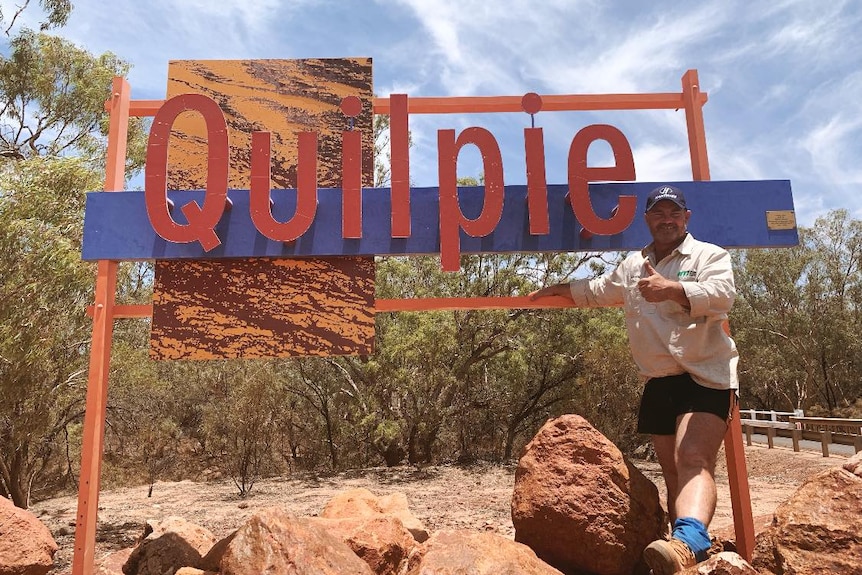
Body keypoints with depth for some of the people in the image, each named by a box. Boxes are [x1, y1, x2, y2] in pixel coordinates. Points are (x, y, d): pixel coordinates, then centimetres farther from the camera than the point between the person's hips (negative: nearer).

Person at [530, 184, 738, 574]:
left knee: (694, 461, -26)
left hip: (705, 377, -6)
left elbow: (722, 295, -22)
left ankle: (689, 542, -44)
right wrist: (558, 289, 38)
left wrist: (671, 289, -37)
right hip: (658, 383, 6)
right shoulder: (632, 267, 18)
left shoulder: (710, 256, -1)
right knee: (672, 471, 7)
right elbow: (596, 291, 35)